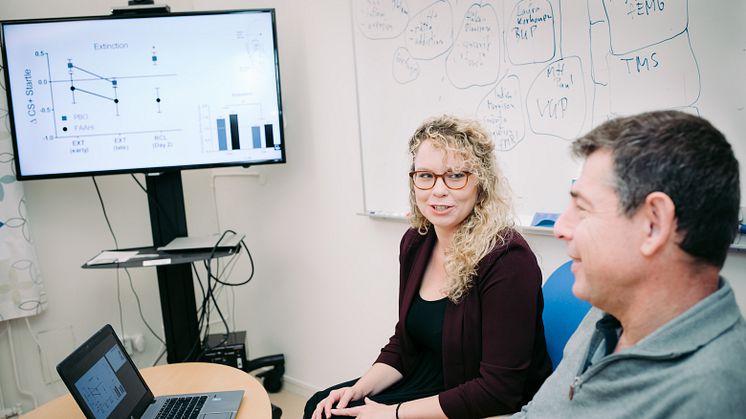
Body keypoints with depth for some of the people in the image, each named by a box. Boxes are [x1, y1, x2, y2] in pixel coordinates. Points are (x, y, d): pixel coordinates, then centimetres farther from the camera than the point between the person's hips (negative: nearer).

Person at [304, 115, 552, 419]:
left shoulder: (507, 259, -24)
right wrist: (358, 389, -6)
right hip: (425, 382, 7)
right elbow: (403, 343, 10)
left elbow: (498, 390, -22)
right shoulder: (415, 243, -1)